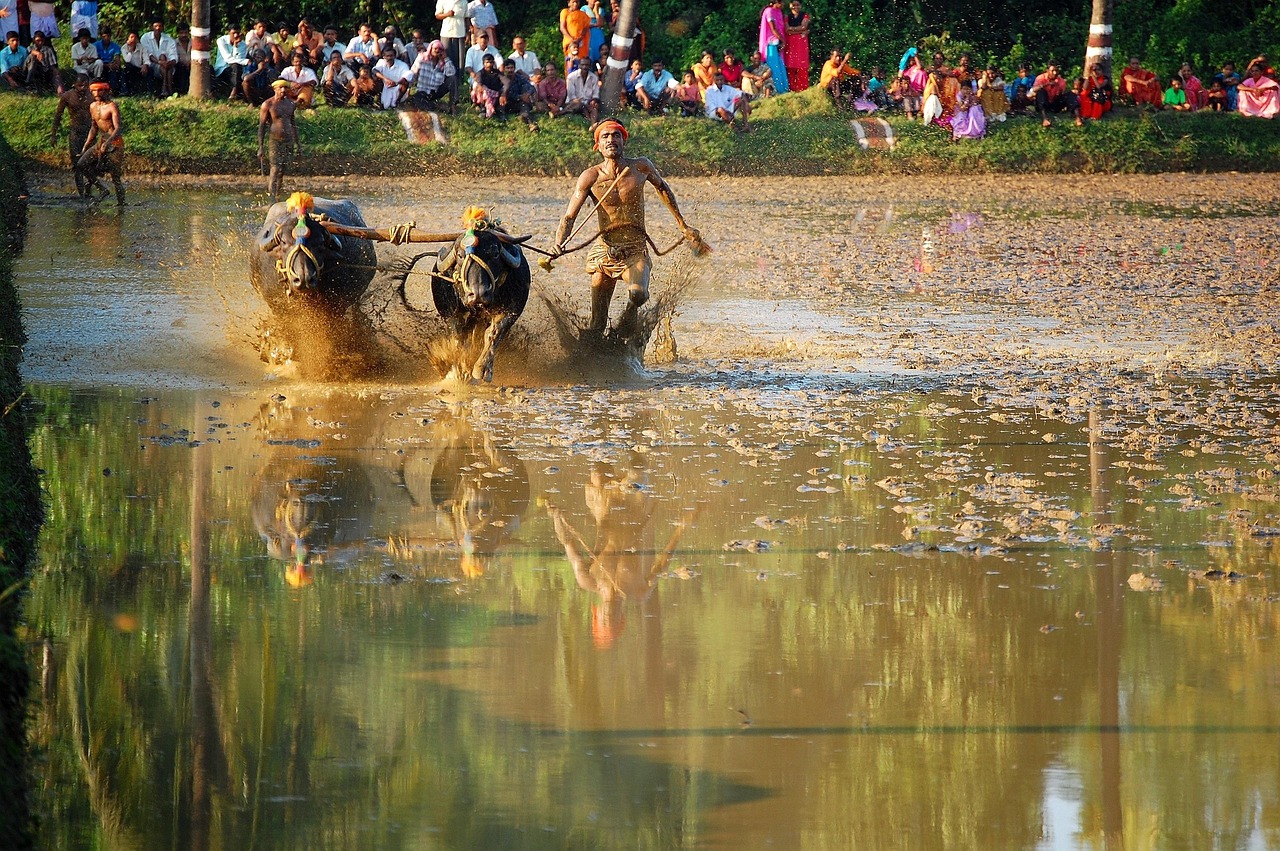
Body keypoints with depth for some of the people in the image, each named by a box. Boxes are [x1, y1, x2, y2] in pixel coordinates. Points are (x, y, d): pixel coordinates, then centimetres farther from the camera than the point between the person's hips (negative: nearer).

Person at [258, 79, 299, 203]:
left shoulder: (290, 103, 12)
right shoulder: (268, 104, -5)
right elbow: (261, 126, -6)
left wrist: (297, 143, 19)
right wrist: (260, 147, -11)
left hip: (288, 140, 6)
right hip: (275, 140, -6)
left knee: (282, 171, 8)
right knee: (275, 171, -12)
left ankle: (276, 196, 17)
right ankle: (273, 202, -16)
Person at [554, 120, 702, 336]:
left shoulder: (641, 167, -4)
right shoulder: (591, 177, -7)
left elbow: (662, 188, 18)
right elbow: (569, 217, -9)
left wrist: (682, 224, 26)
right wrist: (560, 243, -30)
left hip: (636, 252, 0)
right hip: (604, 253, 0)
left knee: (638, 294, -30)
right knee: (597, 324, 0)